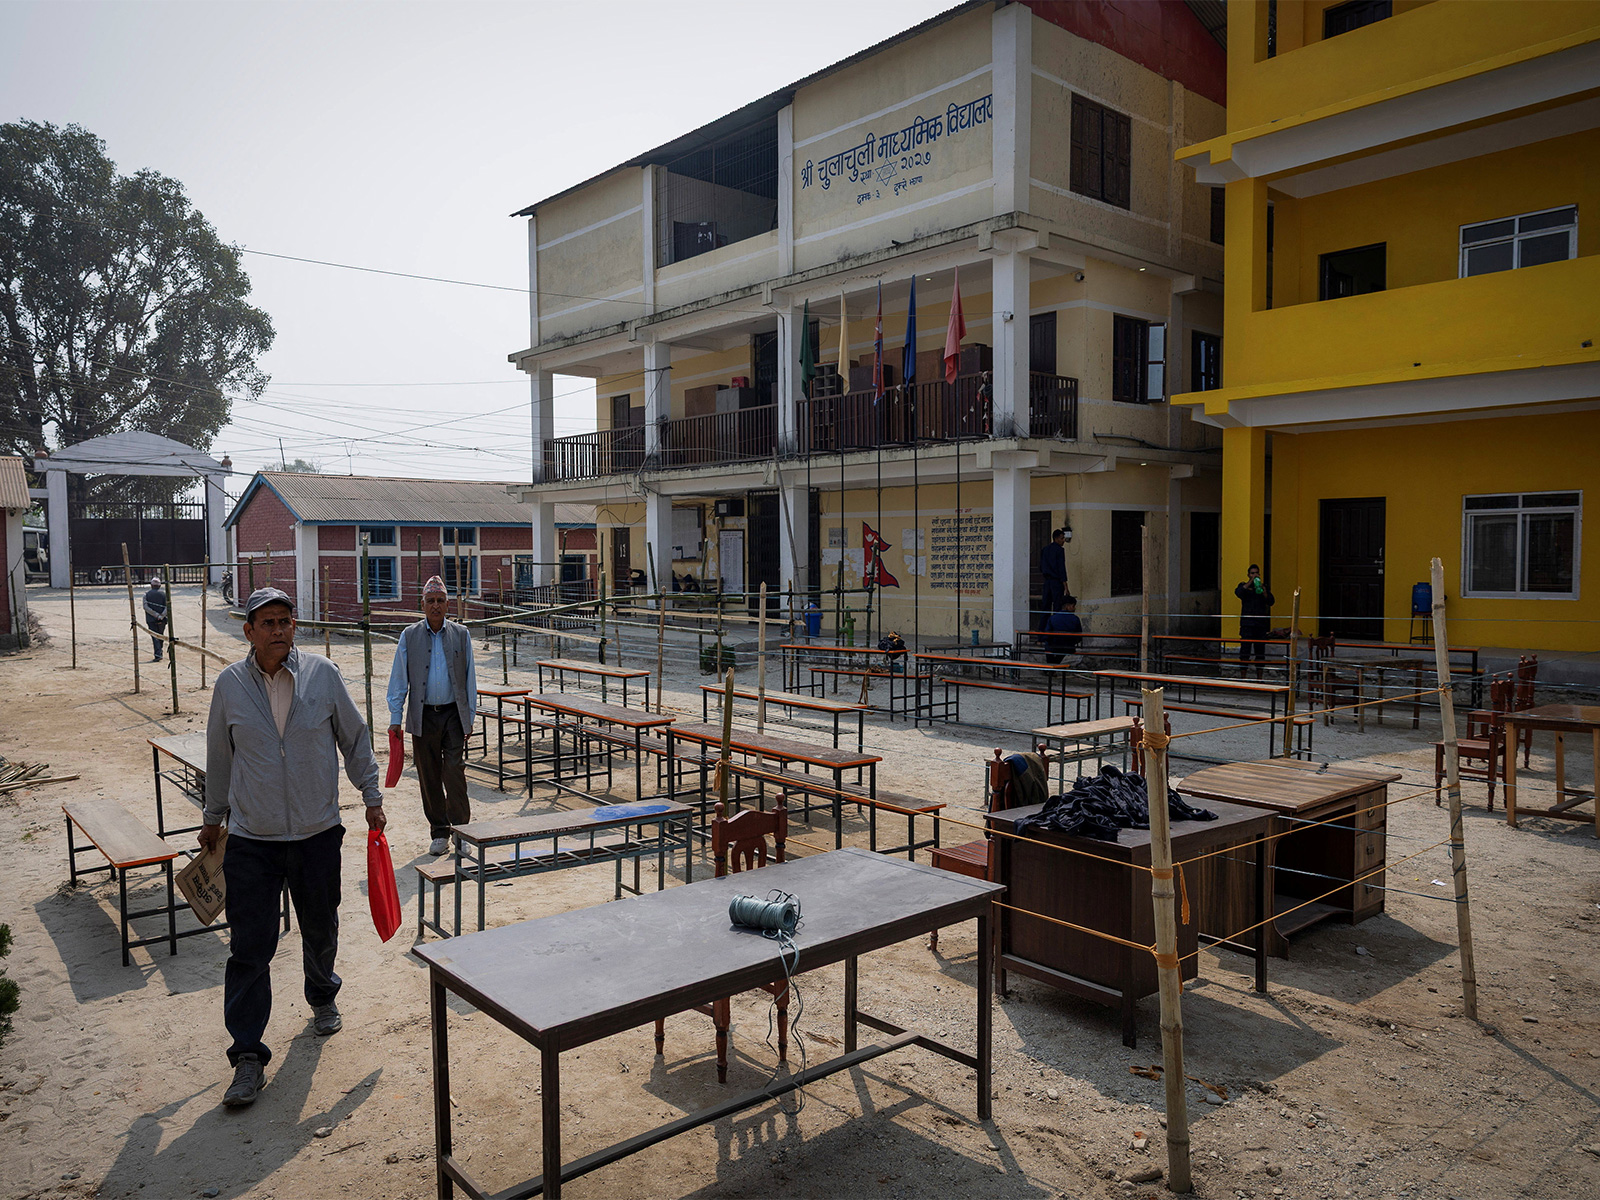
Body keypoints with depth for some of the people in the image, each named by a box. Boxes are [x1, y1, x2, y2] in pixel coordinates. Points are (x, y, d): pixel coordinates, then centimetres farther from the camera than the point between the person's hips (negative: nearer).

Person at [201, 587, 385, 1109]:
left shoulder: (322, 674, -5)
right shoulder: (230, 684, -3)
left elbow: (354, 739, 5)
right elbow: (219, 758, 9)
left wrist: (372, 797, 7)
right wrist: (213, 819, 17)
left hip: (318, 833, 1)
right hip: (251, 840, -1)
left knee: (321, 930, 17)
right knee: (249, 948, -2)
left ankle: (322, 998, 45)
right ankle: (248, 1056, 8)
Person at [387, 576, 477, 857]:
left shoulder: (461, 634, 5)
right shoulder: (409, 636, 4)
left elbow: (469, 677, 7)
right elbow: (399, 679, 5)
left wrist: (470, 716, 4)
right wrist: (395, 718, -1)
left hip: (453, 714, -1)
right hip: (423, 716, 1)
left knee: (455, 772, -9)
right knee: (429, 777, 7)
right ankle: (439, 832, 19)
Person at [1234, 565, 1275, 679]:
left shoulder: (1263, 587, 13)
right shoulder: (1244, 586, 8)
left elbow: (1270, 601, 0)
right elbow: (1238, 592, -15)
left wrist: (1263, 591, -16)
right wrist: (1251, 581, -15)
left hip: (1260, 624, 3)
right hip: (1247, 624, -3)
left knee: (1260, 651, 5)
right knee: (1245, 651, -6)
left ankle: (1259, 677, 13)